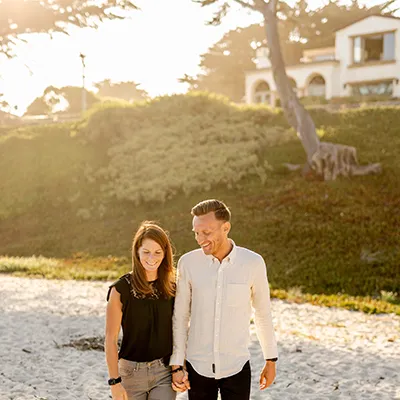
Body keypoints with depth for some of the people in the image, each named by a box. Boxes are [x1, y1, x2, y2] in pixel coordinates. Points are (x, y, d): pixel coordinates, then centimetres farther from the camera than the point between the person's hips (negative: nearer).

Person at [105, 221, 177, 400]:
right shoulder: (121, 289, -10)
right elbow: (111, 339, -9)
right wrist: (114, 382, -12)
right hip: (131, 372, -2)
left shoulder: (172, 288, 1)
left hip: (164, 372, 2)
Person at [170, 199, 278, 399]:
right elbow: (180, 317, -1)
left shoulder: (253, 263, -10)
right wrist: (176, 365, -1)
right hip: (197, 367, 1)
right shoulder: (188, 262, -8)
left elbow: (263, 313, 3)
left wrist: (271, 360, 8)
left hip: (236, 367, -1)